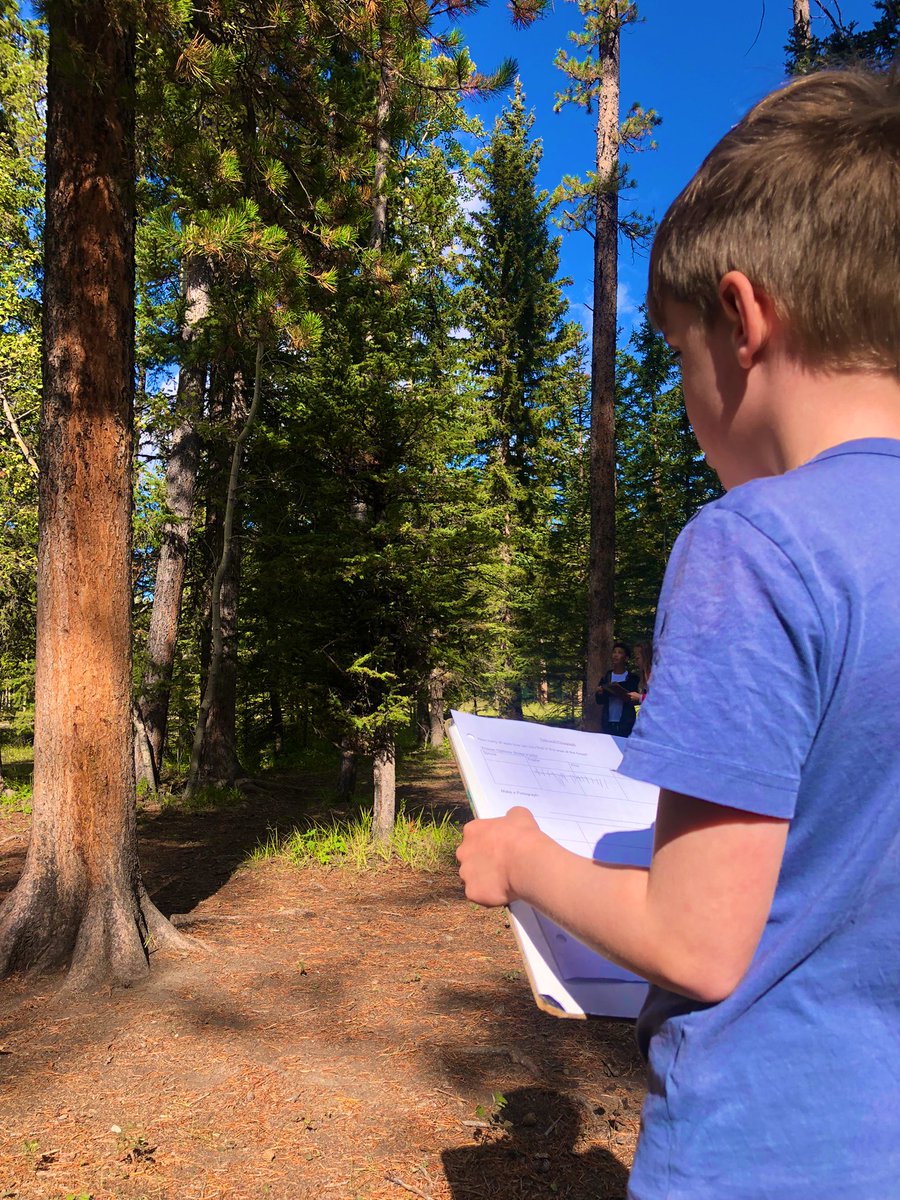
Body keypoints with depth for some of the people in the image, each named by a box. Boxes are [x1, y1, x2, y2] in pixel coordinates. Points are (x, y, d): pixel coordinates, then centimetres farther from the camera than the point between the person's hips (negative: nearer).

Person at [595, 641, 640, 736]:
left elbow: (637, 698, 0)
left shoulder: (633, 678, 1)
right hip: (608, 723, 3)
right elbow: (599, 701, 10)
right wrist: (599, 694, -11)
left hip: (626, 723, -3)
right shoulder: (606, 677, 11)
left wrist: (631, 699, -21)